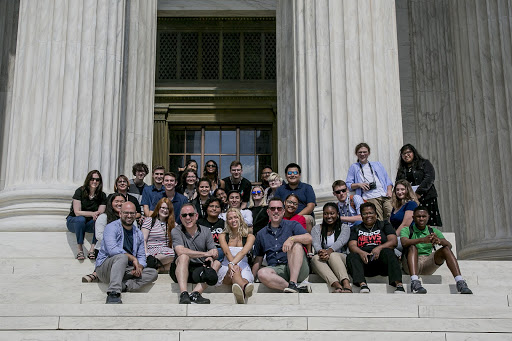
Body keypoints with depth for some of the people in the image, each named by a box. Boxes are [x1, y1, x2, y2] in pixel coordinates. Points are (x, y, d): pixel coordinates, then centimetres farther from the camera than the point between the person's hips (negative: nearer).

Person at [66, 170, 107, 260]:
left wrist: (96, 215, -28)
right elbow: (77, 212, -15)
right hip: (73, 221, -3)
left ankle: (92, 250, -34)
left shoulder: (102, 196, 0)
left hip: (89, 224, 3)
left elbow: (100, 213, -4)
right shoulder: (80, 191, -11)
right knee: (80, 219, -37)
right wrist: (92, 213, -24)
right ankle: (80, 250, -34)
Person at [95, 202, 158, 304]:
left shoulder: (138, 234, 14)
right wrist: (133, 258, -18)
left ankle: (123, 286, -30)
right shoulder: (112, 227, -6)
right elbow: (112, 249, -21)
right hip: (105, 267, -6)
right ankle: (113, 294, -45)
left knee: (153, 273, -10)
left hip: (125, 271, 6)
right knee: (122, 257, -36)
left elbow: (141, 257, 12)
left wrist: (139, 267, -11)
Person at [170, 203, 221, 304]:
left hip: (200, 269, 3)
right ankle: (183, 295, -45)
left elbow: (214, 252, 1)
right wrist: (205, 254, -23)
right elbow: (180, 251, -20)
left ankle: (195, 294, -35)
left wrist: (211, 257, -25)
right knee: (184, 257, -31)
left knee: (217, 263, -20)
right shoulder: (176, 231, -2)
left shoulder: (205, 231, 9)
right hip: (180, 270, -3)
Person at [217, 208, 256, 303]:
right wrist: (233, 265, -27)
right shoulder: (223, 236, 15)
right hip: (226, 268, 0)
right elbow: (227, 252, -6)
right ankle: (245, 287, -77)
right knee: (234, 272, -40)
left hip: (243, 267, 0)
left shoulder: (249, 236, 11)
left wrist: (232, 263, -31)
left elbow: (243, 252, -10)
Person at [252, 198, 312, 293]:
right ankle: (298, 289, -35)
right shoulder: (261, 234, 20)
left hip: (298, 269, -1)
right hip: (276, 270, 2)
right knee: (262, 273, -31)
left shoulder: (292, 225, 11)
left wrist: (292, 238, -25)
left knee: (295, 244, -28)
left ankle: (293, 283, -37)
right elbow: (258, 259, 22)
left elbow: (309, 238, -7)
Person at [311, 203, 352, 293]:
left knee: (333, 255, -35)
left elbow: (341, 241, -10)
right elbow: (316, 243, -5)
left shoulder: (344, 227, 12)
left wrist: (329, 251, -33)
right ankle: (337, 285, -56)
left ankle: (346, 284, -60)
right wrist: (321, 251, -31)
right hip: (322, 262, 2)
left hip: (341, 258, -1)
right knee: (315, 258, -33)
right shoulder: (317, 228, 16)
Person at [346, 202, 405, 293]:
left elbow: (393, 242, 4)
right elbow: (352, 245, 7)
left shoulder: (384, 225, 20)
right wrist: (361, 252, -17)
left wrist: (379, 248, -15)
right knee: (351, 256, -28)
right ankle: (362, 284, -47)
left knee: (387, 252, -33)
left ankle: (398, 284, -47)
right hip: (364, 262, 1)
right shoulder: (356, 229, 23)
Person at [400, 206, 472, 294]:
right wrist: (422, 240, -38)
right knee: (412, 247, -31)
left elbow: (449, 245, -4)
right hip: (412, 265, -3)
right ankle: (414, 282, -48)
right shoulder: (406, 230, 4)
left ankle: (460, 282, -31)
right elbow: (404, 242, -20)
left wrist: (439, 241, -28)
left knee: (446, 249, -18)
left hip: (428, 265, 3)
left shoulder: (433, 231, 13)